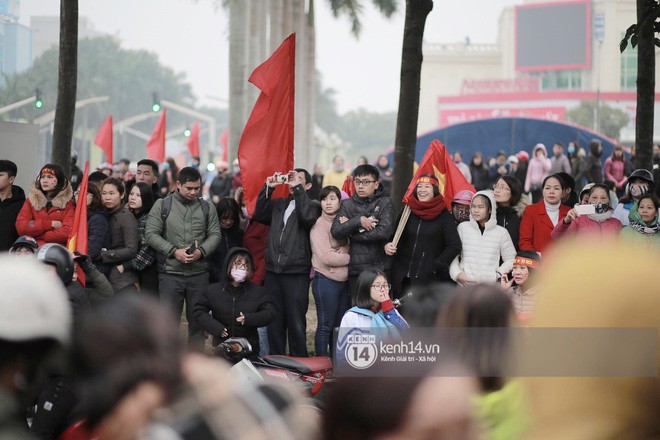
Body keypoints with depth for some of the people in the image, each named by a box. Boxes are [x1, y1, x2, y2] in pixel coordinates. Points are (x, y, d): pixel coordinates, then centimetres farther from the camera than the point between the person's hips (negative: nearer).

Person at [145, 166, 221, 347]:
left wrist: (201, 251, -13)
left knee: (198, 320, 8)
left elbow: (215, 234, 6)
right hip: (170, 273, -2)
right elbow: (151, 234, -3)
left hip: (199, 273, 2)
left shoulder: (206, 208, 9)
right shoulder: (162, 205, 1)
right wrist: (174, 251, -14)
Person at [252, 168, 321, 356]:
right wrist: (268, 188, 2)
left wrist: (298, 188, -14)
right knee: (274, 321, 10)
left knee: (296, 322, -4)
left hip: (296, 272, -5)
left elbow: (307, 217, -17)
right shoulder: (277, 204, 19)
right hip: (273, 272, 5)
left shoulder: (312, 205, 4)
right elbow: (258, 215, 7)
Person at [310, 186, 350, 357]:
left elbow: (348, 249, 11)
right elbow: (326, 257, -17)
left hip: (343, 280, 7)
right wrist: (351, 258, -7)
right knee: (325, 326, -2)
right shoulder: (319, 225, -9)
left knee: (341, 326, 12)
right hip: (326, 280, -7)